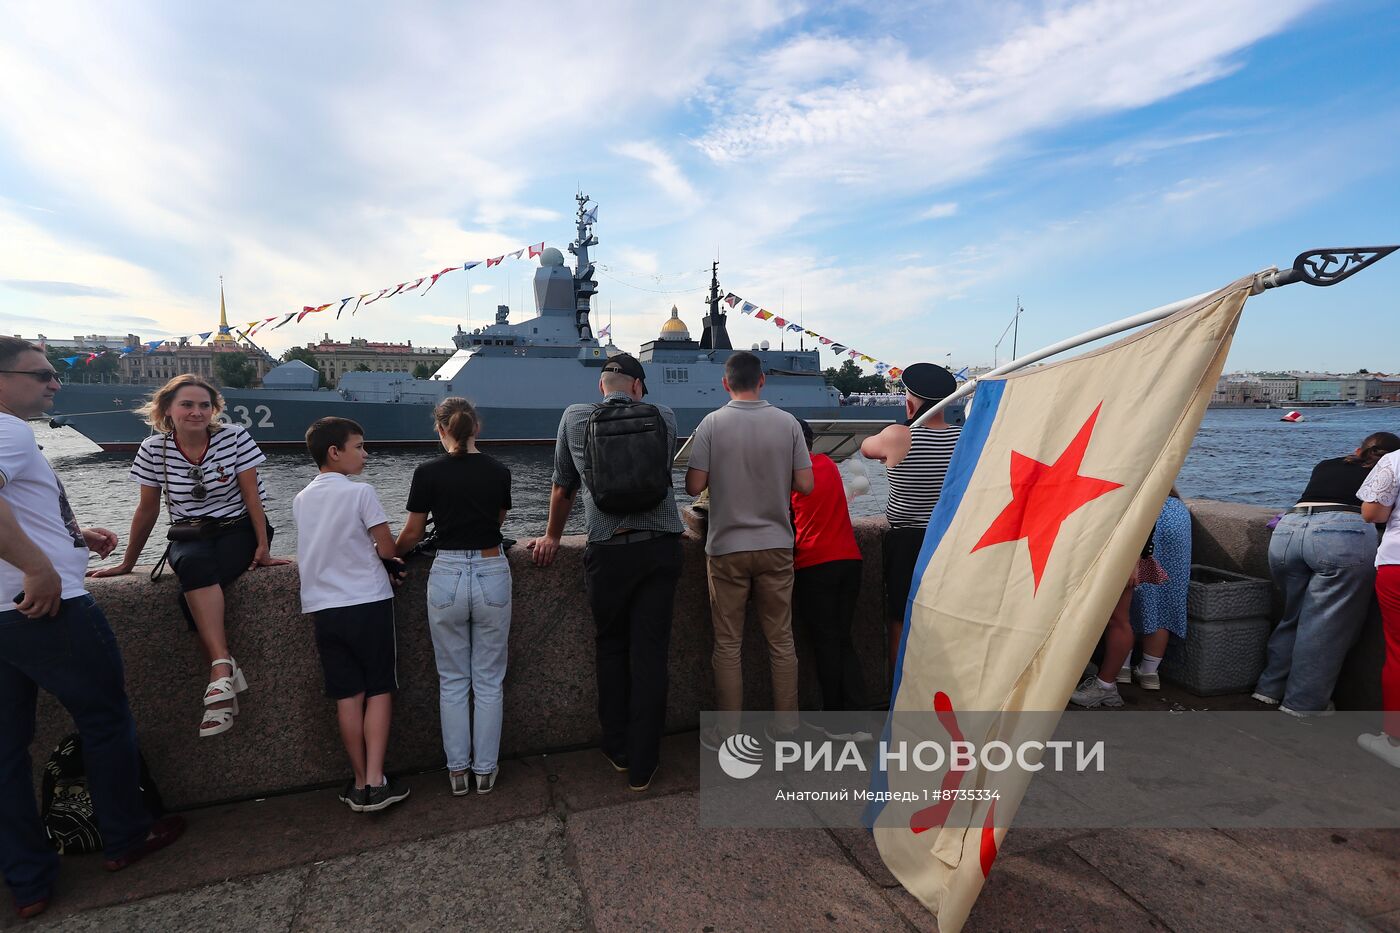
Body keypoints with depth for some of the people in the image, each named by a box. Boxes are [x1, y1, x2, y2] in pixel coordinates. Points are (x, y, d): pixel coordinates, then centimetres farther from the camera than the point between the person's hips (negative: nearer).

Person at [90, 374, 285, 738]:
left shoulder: (234, 438, -8)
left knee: (195, 586, -31)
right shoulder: (154, 449, -2)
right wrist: (127, 563, 11)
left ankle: (219, 675, -30)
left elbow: (252, 496, -8)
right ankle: (224, 667, -40)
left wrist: (263, 547, -12)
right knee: (195, 565, -35)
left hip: (238, 530, -1)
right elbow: (147, 510, 6)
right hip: (189, 536, 2)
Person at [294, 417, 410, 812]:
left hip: (322, 608, 5)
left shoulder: (301, 499, 10)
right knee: (379, 690, 6)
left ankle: (360, 784, 16)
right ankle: (375, 783, 3)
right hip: (367, 603, -5)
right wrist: (383, 552, 12)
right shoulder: (360, 491, -11)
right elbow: (387, 549, -9)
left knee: (348, 695, 10)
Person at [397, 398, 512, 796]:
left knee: (453, 681, 15)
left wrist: (391, 553, 24)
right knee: (488, 680, 13)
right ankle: (485, 770, 22)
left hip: (447, 577, -1)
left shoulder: (428, 473, -5)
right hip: (492, 574, 1)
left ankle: (457, 770, 24)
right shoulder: (498, 472, 0)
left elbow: (412, 533, 3)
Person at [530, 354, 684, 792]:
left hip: (608, 550, 0)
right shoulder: (663, 417, 7)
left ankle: (618, 749, 29)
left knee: (611, 648, 18)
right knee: (650, 653, 6)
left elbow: (563, 488, 12)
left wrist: (552, 537, 26)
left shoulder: (575, 418, 5)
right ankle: (642, 766, 14)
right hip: (661, 546, 1)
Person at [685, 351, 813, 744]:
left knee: (728, 644, 9)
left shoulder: (712, 424, -8)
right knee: (781, 640, 14)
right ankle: (787, 726, 25)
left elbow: (694, 486, -10)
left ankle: (726, 733, 19)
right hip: (776, 546, 2)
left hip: (727, 548, -2)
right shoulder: (787, 423, -3)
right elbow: (804, 485, -4)